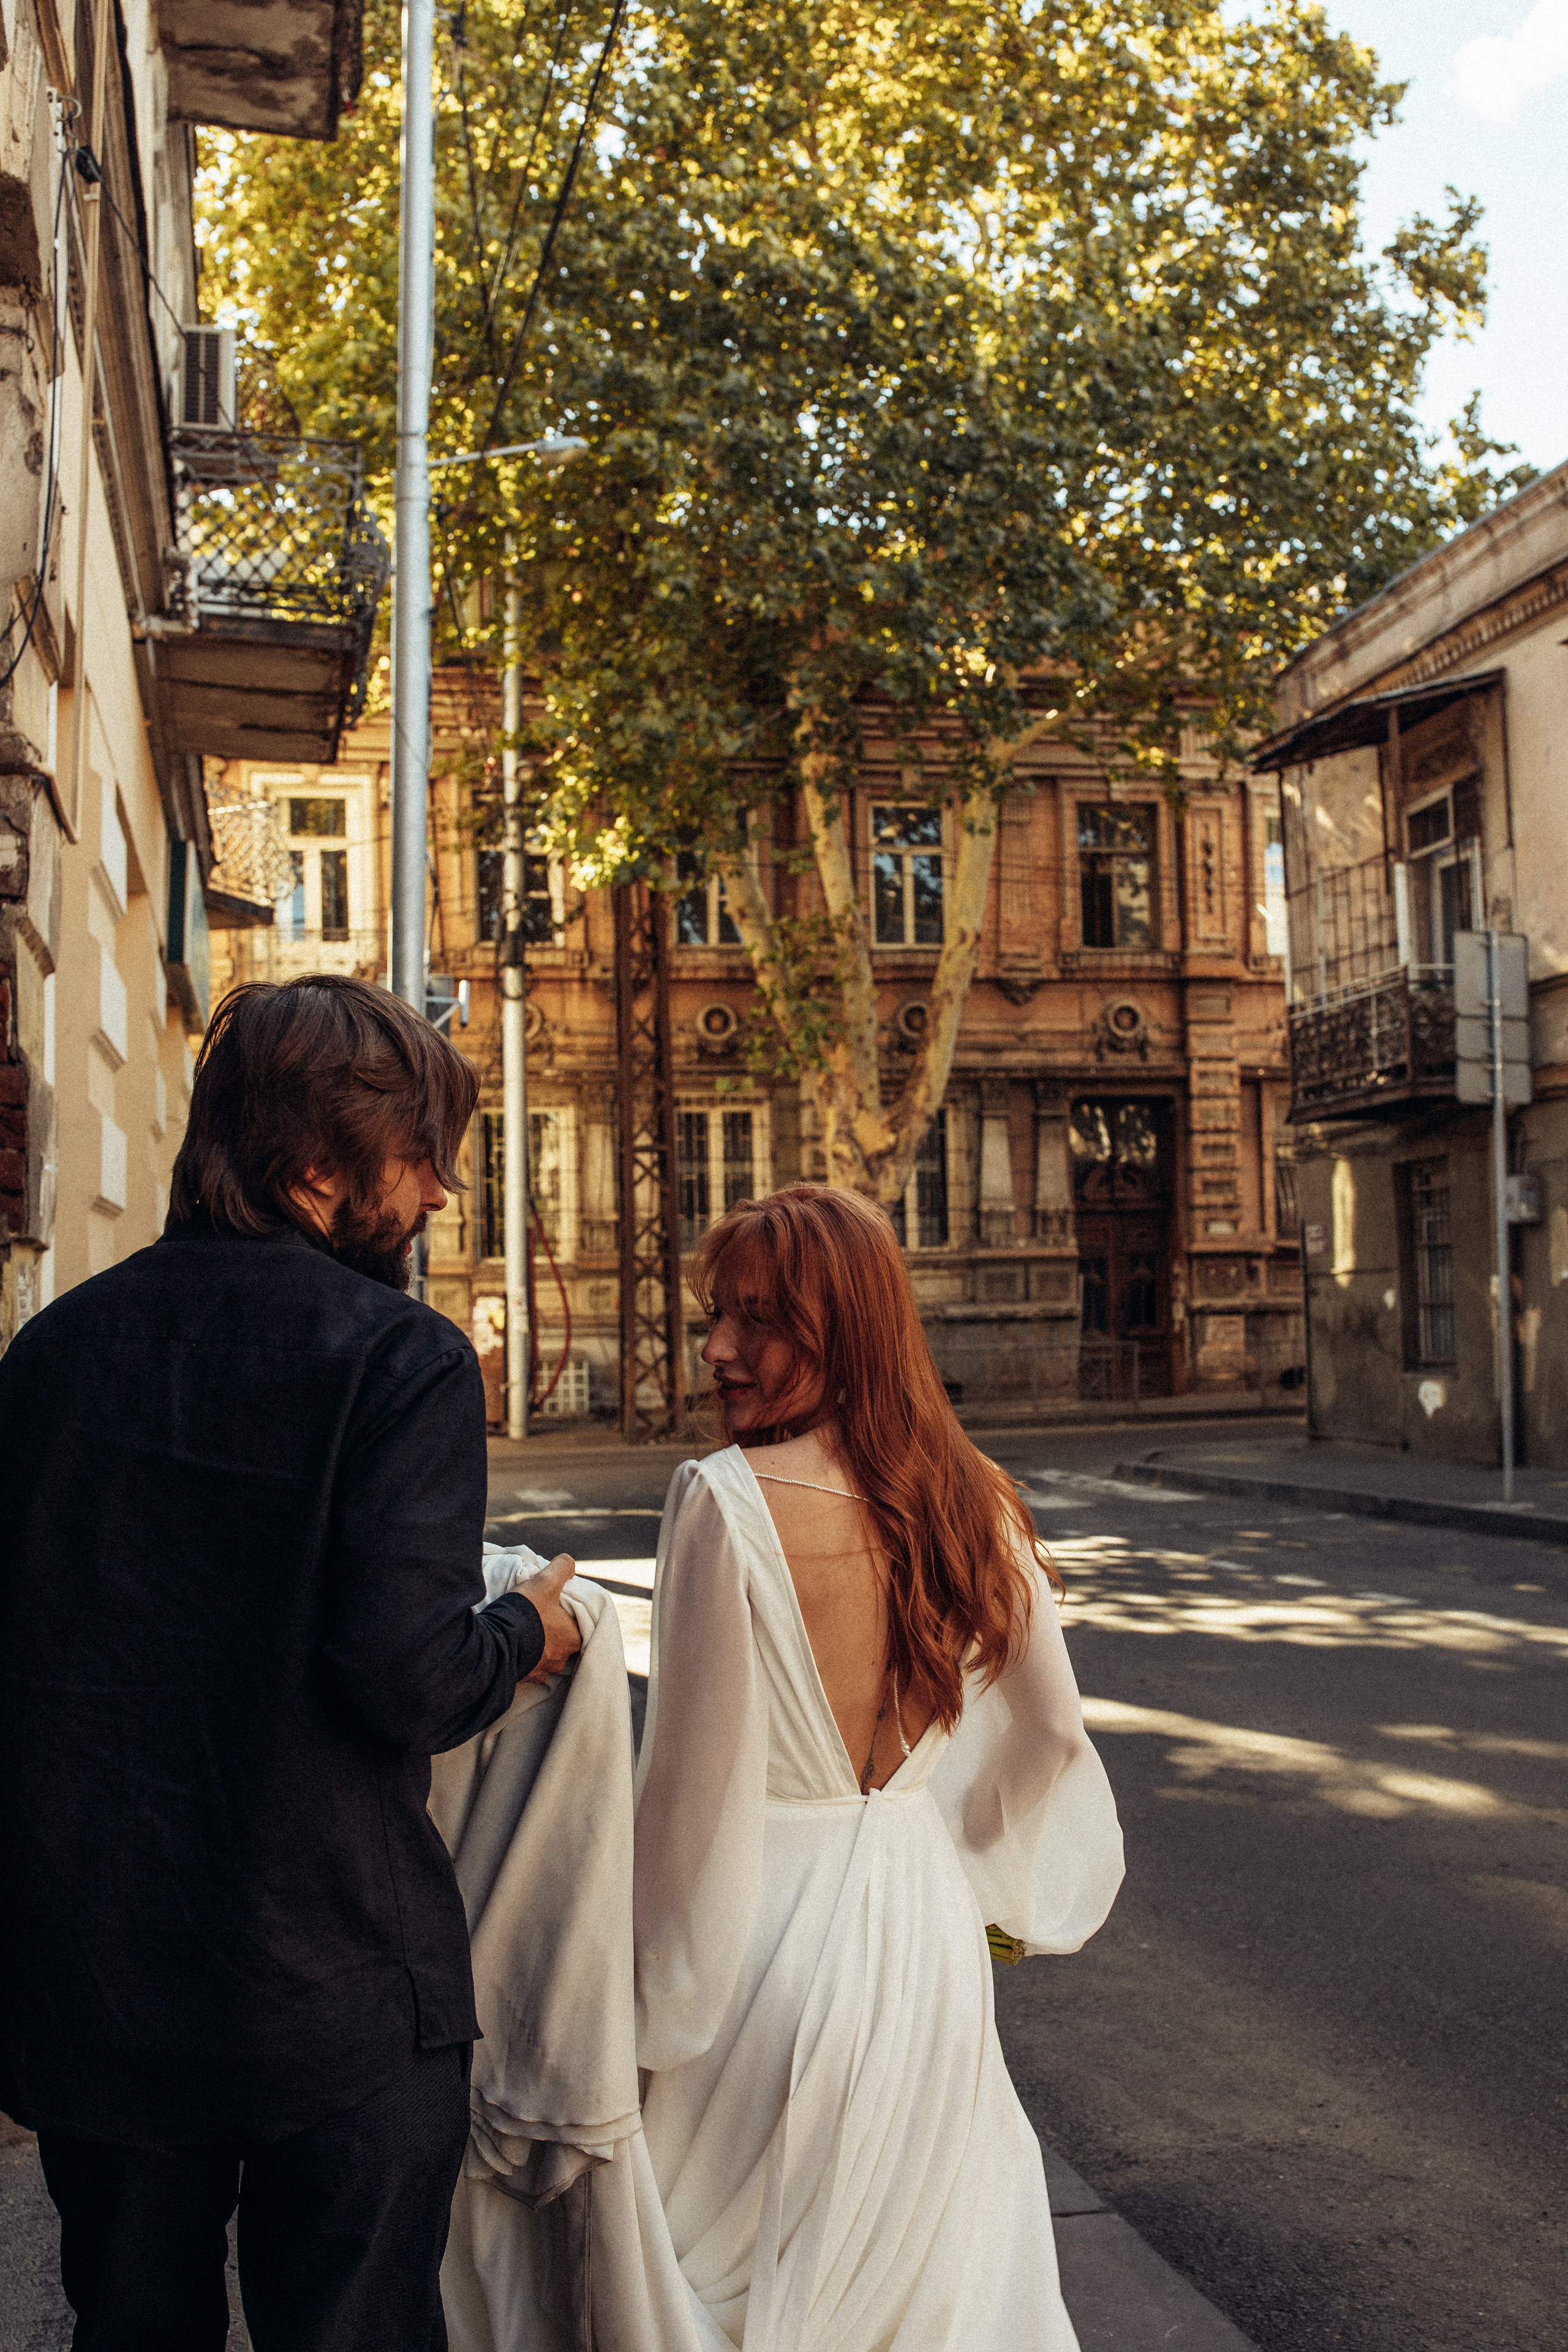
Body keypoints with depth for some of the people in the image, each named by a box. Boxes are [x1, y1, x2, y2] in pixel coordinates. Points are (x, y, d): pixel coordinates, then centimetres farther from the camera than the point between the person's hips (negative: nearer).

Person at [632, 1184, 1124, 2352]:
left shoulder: (727, 1501, -20)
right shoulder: (970, 1500, -3)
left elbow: (698, 1783, -16)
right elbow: (1051, 1736, 5)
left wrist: (658, 2005, -4)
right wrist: (1002, 1890, 20)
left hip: (771, 1937, -5)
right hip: (928, 1938, 5)